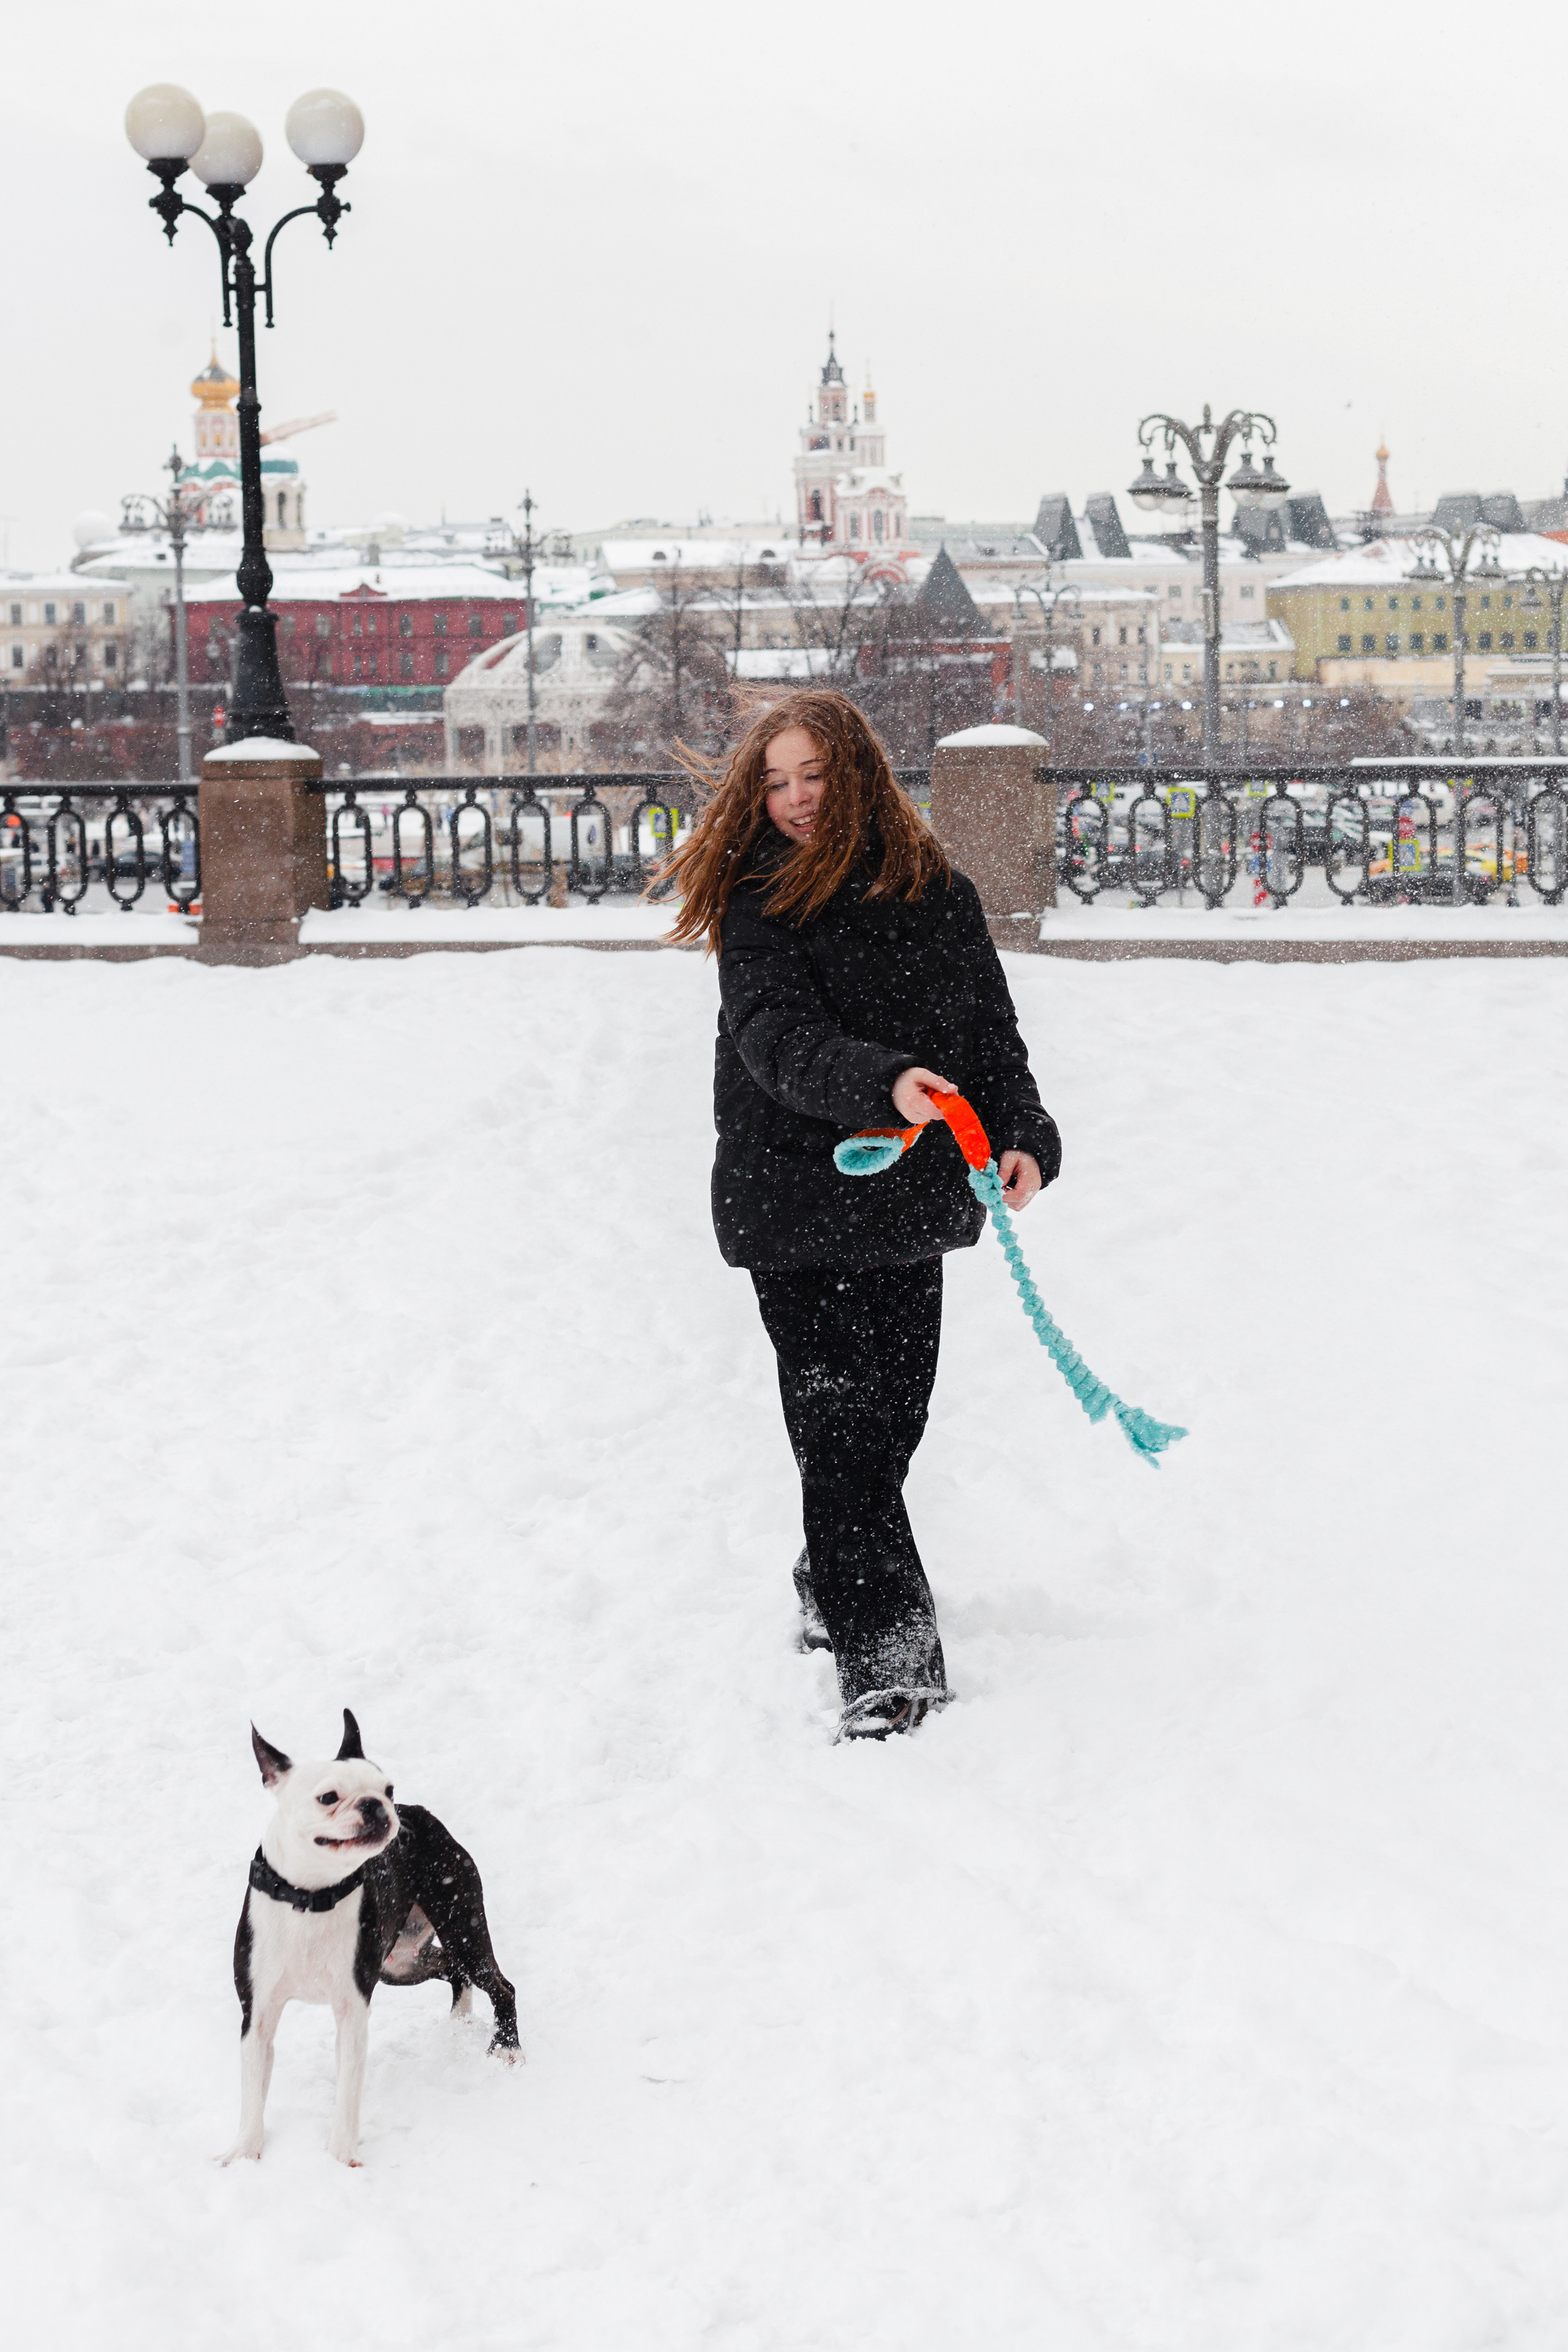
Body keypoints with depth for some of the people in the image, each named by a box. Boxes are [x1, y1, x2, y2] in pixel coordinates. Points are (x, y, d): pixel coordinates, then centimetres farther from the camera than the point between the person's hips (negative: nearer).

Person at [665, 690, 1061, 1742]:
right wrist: (881, 1082, -38)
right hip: (798, 1200, -4)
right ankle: (889, 1663, -9)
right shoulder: (758, 904, -5)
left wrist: (1023, 1138, -7)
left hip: (913, 1195, 4)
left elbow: (992, 1031, 10)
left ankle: (835, 1583, 39)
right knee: (841, 1424, -9)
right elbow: (776, 1038, -20)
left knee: (895, 1411, 14)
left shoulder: (939, 896, 6)